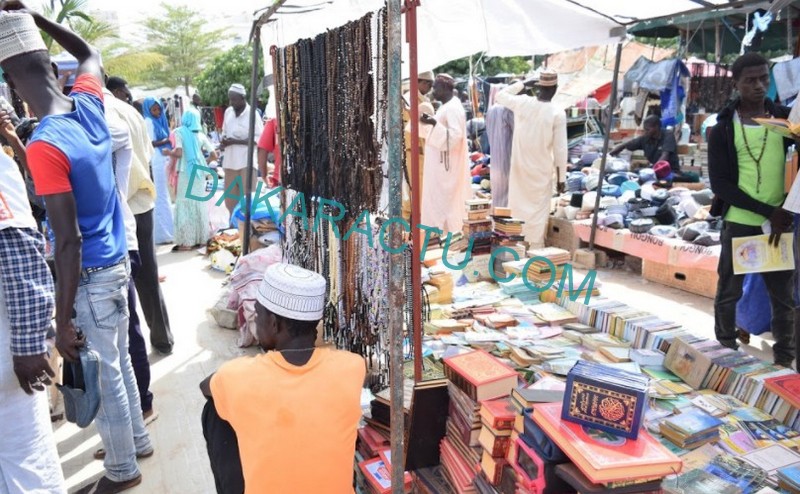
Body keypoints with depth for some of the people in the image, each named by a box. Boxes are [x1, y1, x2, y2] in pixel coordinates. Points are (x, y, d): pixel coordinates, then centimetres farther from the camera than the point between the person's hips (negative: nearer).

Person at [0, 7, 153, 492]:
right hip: (117, 261, 8)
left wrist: (63, 320, -18)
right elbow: (90, 53, 20)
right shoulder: (89, 105, -5)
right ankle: (137, 439, 42)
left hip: (92, 275, -7)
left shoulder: (44, 145, -25)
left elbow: (69, 243, -25)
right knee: (119, 361, 23)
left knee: (105, 374, 10)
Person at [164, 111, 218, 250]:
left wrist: (168, 152, 5)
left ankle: (187, 241, 0)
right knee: (199, 204, 12)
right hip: (199, 173, 4)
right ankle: (200, 238, 17)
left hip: (186, 173, -4)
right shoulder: (201, 135, 8)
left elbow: (178, 153, -14)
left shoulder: (180, 132, -3)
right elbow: (214, 155, 5)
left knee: (185, 205, 0)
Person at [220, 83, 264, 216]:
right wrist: (223, 141, 0)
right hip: (230, 162, 6)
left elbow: (258, 139, -12)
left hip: (247, 162, -6)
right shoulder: (228, 112, 11)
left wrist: (235, 141, -17)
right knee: (230, 198, 11)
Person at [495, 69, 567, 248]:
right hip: (541, 171, -3)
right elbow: (560, 149, -11)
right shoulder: (557, 114, -13)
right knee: (538, 211, 5)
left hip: (519, 167, 3)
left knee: (518, 207, 16)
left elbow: (500, 95, 16)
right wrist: (561, 178, -3)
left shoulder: (522, 103, -5)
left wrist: (523, 84, 13)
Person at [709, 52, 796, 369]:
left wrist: (786, 211, -11)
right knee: (729, 292, 7)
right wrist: (768, 211, -13)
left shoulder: (785, 118, 6)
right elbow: (719, 183, -7)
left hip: (781, 223, 2)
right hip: (739, 224, -2)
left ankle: (785, 359, 17)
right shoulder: (723, 130, -1)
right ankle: (726, 350, 23)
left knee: (784, 296, 7)